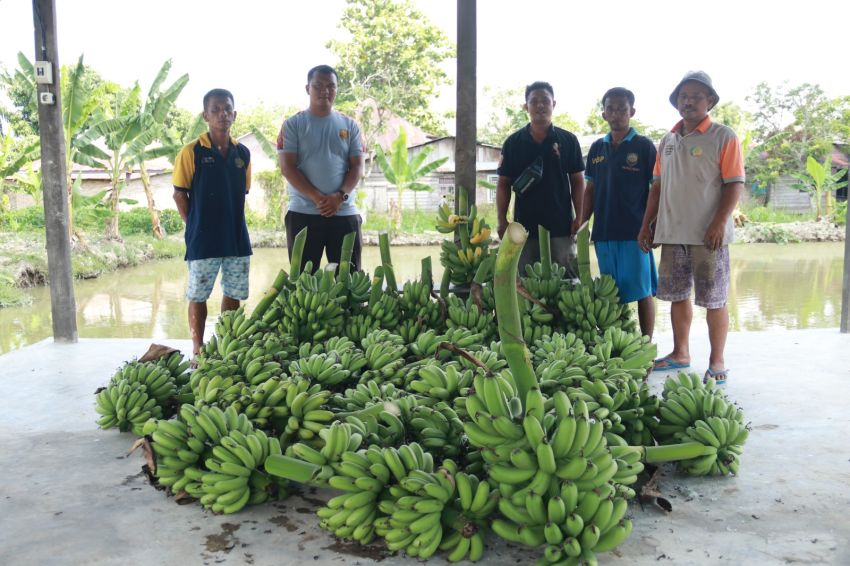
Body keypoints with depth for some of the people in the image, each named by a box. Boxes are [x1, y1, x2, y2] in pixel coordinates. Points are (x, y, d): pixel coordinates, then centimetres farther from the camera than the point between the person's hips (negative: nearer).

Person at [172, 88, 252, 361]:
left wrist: (232, 223, 7)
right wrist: (195, 226, -2)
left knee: (233, 294, 12)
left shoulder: (242, 153, 5)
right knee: (198, 295, 6)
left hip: (237, 238, 4)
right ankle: (198, 350, 18)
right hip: (203, 240, -4)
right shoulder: (192, 152, -7)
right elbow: (179, 193, -3)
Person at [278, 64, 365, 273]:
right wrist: (318, 198, -16)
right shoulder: (293, 124, 4)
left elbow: (357, 167, 5)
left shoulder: (350, 126, 11)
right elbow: (287, 168, -4)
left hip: (345, 214, 2)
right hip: (303, 214, -2)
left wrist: (340, 196, -13)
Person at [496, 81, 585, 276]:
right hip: (524, 226, 1)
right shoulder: (513, 142, 5)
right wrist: (502, 220, -3)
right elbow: (504, 184, 6)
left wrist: (579, 217, -5)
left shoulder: (568, 140, 4)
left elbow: (577, 181, 5)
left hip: (561, 226, 0)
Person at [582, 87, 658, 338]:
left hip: (635, 232, -4)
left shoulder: (644, 146, -1)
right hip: (604, 232, 4)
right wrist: (582, 224, 9)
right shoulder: (597, 148, 12)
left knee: (642, 291, 0)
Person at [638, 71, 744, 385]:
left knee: (714, 300, 1)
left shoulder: (724, 137, -3)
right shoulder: (667, 141, 14)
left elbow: (734, 184, -8)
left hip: (707, 235, -5)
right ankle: (680, 353, 26)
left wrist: (719, 224, -19)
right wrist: (646, 225, 11)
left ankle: (717, 362, 11)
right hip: (672, 234, 6)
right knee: (677, 295, 13)